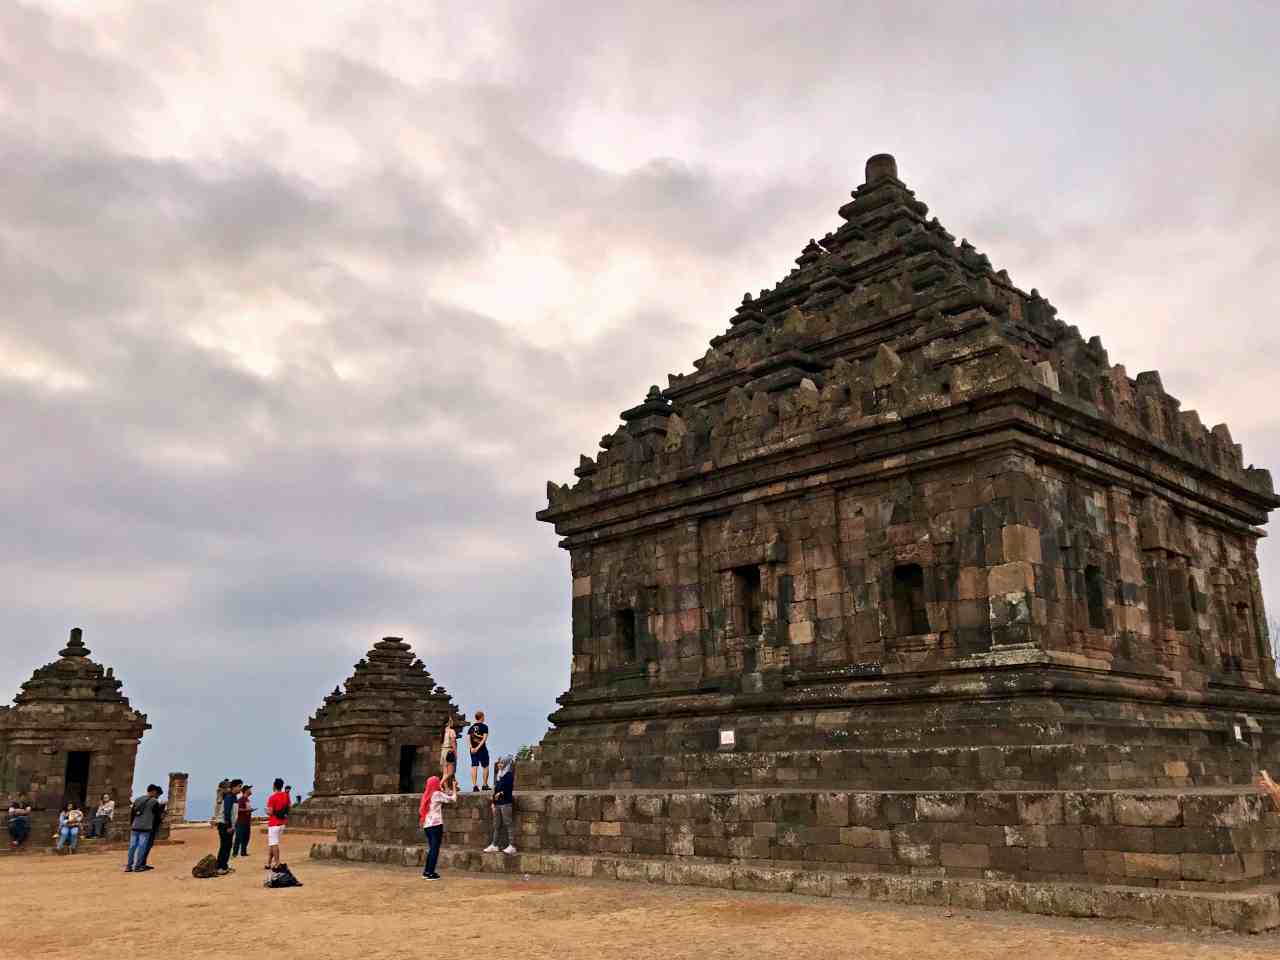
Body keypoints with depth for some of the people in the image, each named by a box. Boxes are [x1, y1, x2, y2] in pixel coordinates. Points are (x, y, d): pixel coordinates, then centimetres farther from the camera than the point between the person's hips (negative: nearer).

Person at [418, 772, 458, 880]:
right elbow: (453, 798, -9)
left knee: (431, 848, 17)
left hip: (427, 825, 8)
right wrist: (454, 786, 4)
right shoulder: (437, 794, -8)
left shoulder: (427, 794, 12)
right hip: (436, 825, -8)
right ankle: (431, 873, -4)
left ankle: (426, 871, 18)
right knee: (435, 849, -3)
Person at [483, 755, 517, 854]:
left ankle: (512, 846, -5)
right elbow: (496, 789, 18)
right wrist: (493, 802, 13)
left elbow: (509, 788, -16)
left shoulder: (509, 775, -5)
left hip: (506, 802, -8)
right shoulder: (499, 775, 18)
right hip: (497, 803, 8)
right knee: (496, 825, 10)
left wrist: (501, 794, -15)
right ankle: (494, 845, 14)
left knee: (508, 824, -6)